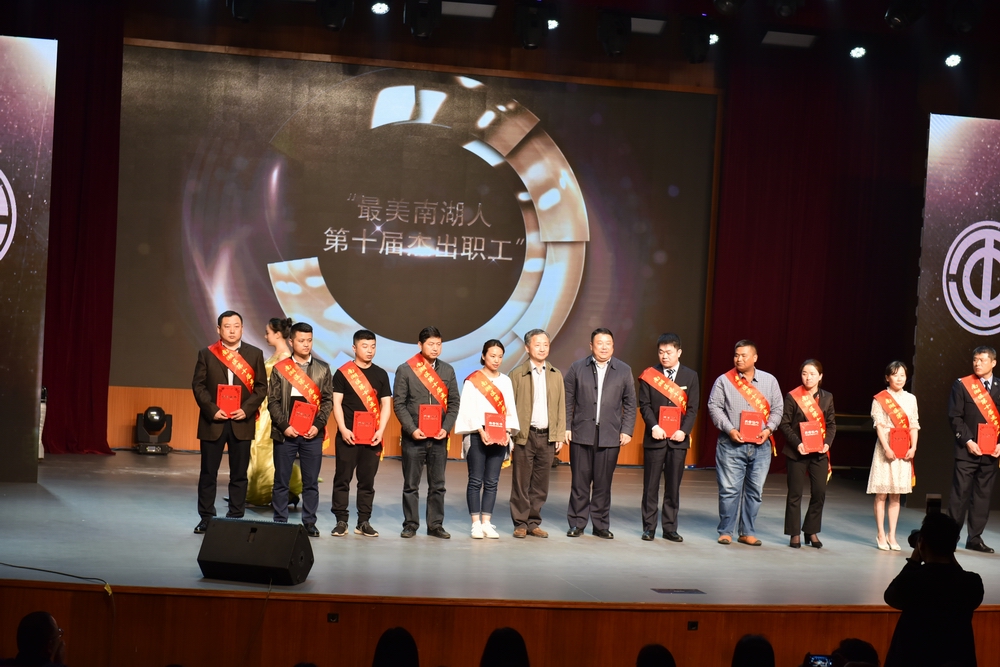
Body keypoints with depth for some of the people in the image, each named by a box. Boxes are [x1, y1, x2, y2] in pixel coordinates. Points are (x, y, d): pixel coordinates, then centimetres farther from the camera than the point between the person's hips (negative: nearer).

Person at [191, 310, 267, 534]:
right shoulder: (206, 353, 4)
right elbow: (198, 385, 0)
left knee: (239, 474, 4)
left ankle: (236, 519, 11)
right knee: (208, 473, 4)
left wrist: (246, 409, -11)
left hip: (241, 422, 0)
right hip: (213, 421, 0)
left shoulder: (255, 354, 6)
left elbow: (261, 386, 3)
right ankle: (206, 518, 11)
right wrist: (211, 410, -13)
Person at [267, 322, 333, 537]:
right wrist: (284, 426, -10)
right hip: (285, 433, -1)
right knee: (281, 481, 4)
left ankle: (309, 522, 12)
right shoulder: (280, 368, 3)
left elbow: (328, 400, 4)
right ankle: (280, 522, 12)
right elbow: (273, 401, 1)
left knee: (311, 482, 4)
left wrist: (318, 425, -8)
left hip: (312, 434, 1)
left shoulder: (323, 368, 7)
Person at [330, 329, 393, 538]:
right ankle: (341, 521, 4)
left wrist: (380, 431, -5)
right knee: (343, 478, -1)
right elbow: (337, 403, -2)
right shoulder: (343, 372, 2)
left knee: (367, 480, 5)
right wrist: (343, 429, -13)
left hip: (372, 436, 2)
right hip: (348, 435, -2)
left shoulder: (381, 374, 9)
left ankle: (364, 522, 10)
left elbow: (386, 405, 8)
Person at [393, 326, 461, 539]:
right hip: (413, 436, -3)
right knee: (411, 484, 4)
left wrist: (446, 428, -5)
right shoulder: (405, 370, -1)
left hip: (439, 437, 3)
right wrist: (412, 429, -13)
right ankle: (410, 524, 12)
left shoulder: (447, 370, 8)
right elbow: (399, 404, -4)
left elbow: (454, 402, 8)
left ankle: (436, 525, 13)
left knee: (438, 484, 6)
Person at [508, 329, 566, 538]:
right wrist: (510, 435, -6)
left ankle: (534, 523, 15)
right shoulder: (517, 374, 1)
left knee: (540, 484, 6)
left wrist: (559, 435, 6)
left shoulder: (556, 375, 11)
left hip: (548, 436, 3)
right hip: (525, 436, -3)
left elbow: (561, 407, 12)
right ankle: (520, 523, 8)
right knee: (521, 483, 1)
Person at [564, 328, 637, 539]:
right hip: (581, 433, 0)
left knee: (603, 483, 4)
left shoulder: (624, 370, 6)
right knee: (580, 481, 4)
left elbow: (630, 404, 7)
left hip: (610, 435, 0)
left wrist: (627, 430, 0)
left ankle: (601, 525, 14)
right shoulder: (577, 368, 5)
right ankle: (577, 524, 13)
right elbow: (568, 401, 5)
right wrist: (566, 427, -2)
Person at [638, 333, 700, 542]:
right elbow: (644, 405, 0)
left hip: (678, 438, 1)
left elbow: (692, 408, 2)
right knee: (651, 484, 2)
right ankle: (649, 527, 9)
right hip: (655, 437, -1)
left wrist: (684, 431, -11)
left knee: (673, 485, 5)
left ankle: (670, 528, 11)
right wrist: (654, 426, -15)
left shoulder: (690, 376, 6)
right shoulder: (649, 375, 4)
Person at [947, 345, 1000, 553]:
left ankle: (975, 538, 14)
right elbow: (955, 417, -4)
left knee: (983, 495, 6)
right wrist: (968, 441, -12)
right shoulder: (962, 385, -1)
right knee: (960, 493, -3)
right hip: (967, 450, -3)